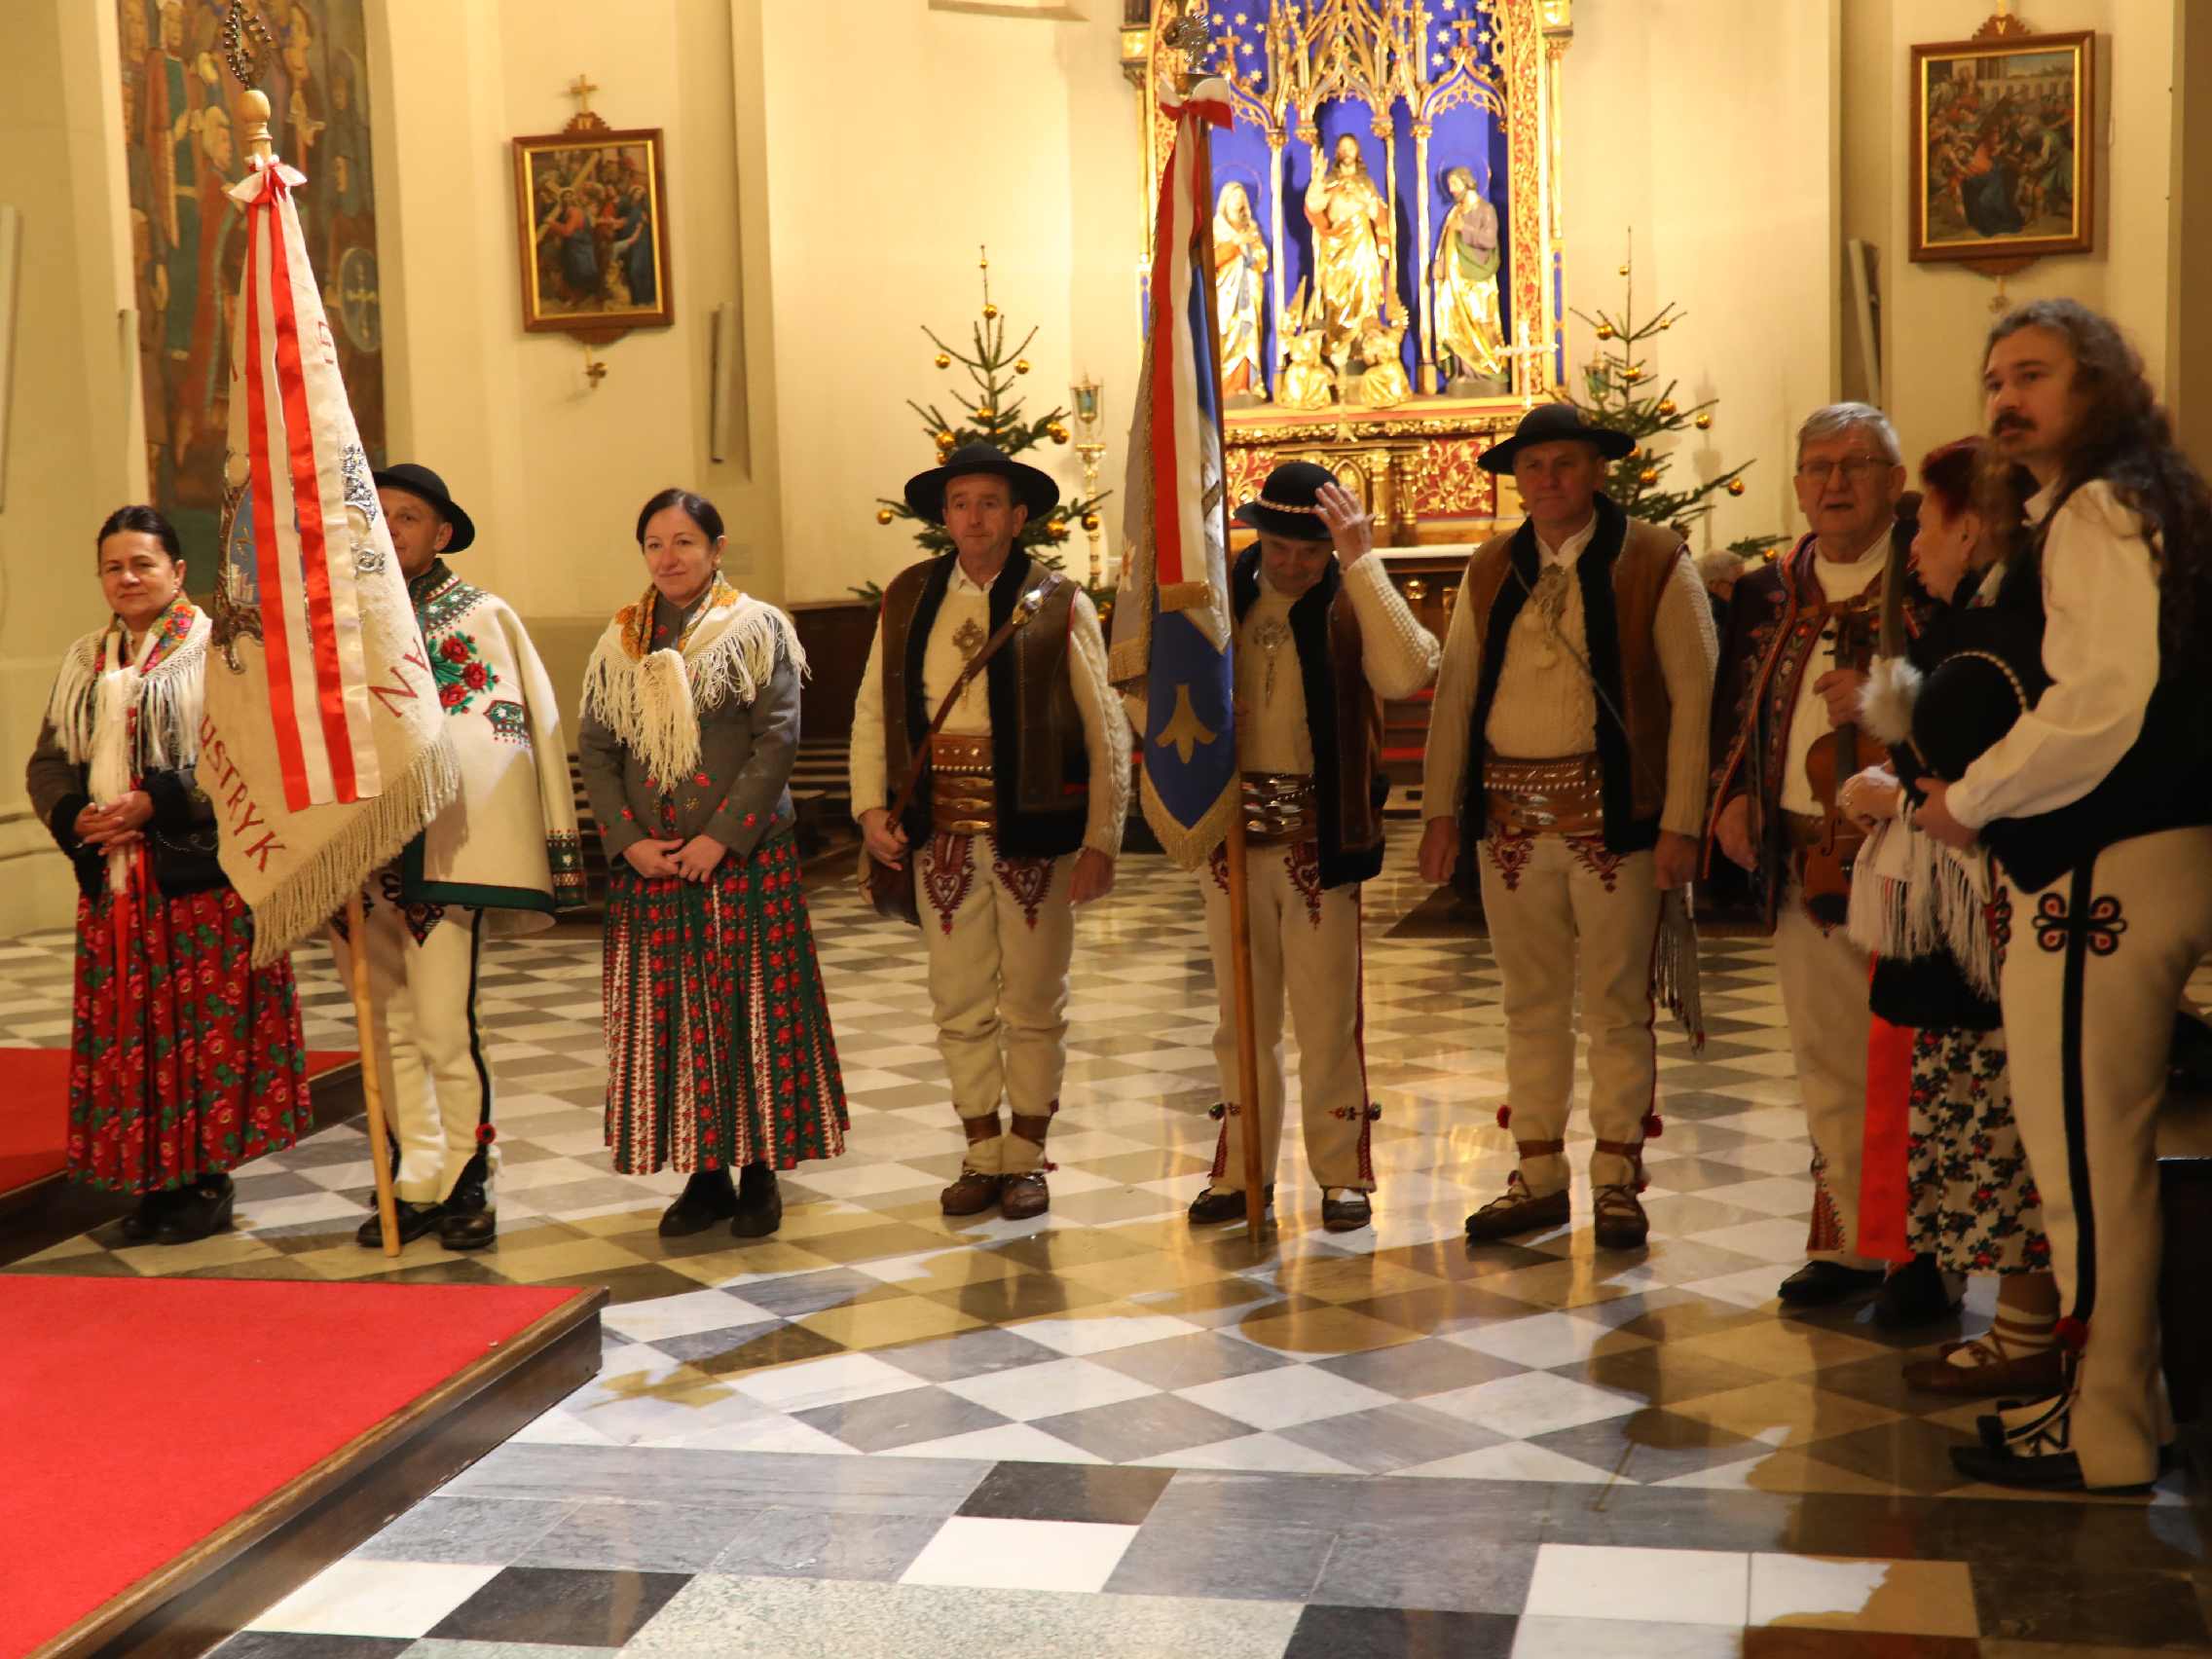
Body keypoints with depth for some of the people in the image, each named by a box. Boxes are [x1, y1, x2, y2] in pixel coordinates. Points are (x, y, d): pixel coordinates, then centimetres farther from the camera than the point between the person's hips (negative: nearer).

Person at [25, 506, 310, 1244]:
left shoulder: (217, 650, -3)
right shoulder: (84, 663, 16)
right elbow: (49, 760, 14)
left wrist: (158, 806, -19)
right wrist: (77, 817, -7)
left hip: (202, 879, -6)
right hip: (111, 879, 6)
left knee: (206, 1026, -3)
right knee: (128, 1032, 6)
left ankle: (210, 1178, 6)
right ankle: (155, 1178, 15)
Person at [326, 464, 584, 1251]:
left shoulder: (482, 616, 3)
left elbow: (522, 729, 2)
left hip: (447, 850, -4)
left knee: (445, 1028, -8)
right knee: (392, 1028, 6)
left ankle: (467, 1182, 8)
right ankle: (417, 1181, 17)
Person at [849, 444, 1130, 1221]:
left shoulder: (1059, 604, -5)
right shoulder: (907, 598, 5)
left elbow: (1106, 732, -5)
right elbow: (872, 712, 8)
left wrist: (1101, 842, -9)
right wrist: (871, 807, -4)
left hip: (1035, 831, -3)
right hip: (943, 830, 3)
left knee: (1034, 1005, 7)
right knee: (960, 1006, 10)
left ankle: (1026, 1159, 20)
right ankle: (982, 1157, 23)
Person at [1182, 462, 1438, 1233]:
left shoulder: (1351, 604, -4)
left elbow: (1409, 672, -23)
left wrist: (1362, 562, -21)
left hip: (1321, 837, -3)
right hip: (1232, 833, 3)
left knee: (1327, 1018, 4)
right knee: (1241, 1018, 12)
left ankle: (1342, 1174, 16)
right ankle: (1241, 1171, 23)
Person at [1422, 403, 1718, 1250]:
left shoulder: (1655, 562, -2)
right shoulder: (1489, 569, 11)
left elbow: (1693, 693, -5)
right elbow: (1455, 690, 12)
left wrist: (1681, 823, -11)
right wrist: (1442, 808, 6)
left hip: (1613, 814, -4)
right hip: (1511, 816, 4)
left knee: (1616, 1005, 3)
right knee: (1530, 1002, 11)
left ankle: (1617, 1178, 15)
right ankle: (1539, 1175, 20)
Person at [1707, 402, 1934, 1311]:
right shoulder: (1768, 593, 15)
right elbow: (1732, 708, 21)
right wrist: (1732, 795, 8)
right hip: (1803, 861, 6)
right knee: (1829, 1061, 11)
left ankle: (1928, 1249, 10)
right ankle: (1848, 1239, 22)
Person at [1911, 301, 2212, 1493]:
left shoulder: (2098, 512, -13)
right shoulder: (2106, 509, 19)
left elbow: (2101, 701, -23)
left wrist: (1971, 796, -12)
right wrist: (1976, 789, 13)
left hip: (2102, 870, -11)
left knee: (2084, 1148, -4)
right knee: (2104, 1145, 17)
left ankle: (2102, 1433, 5)